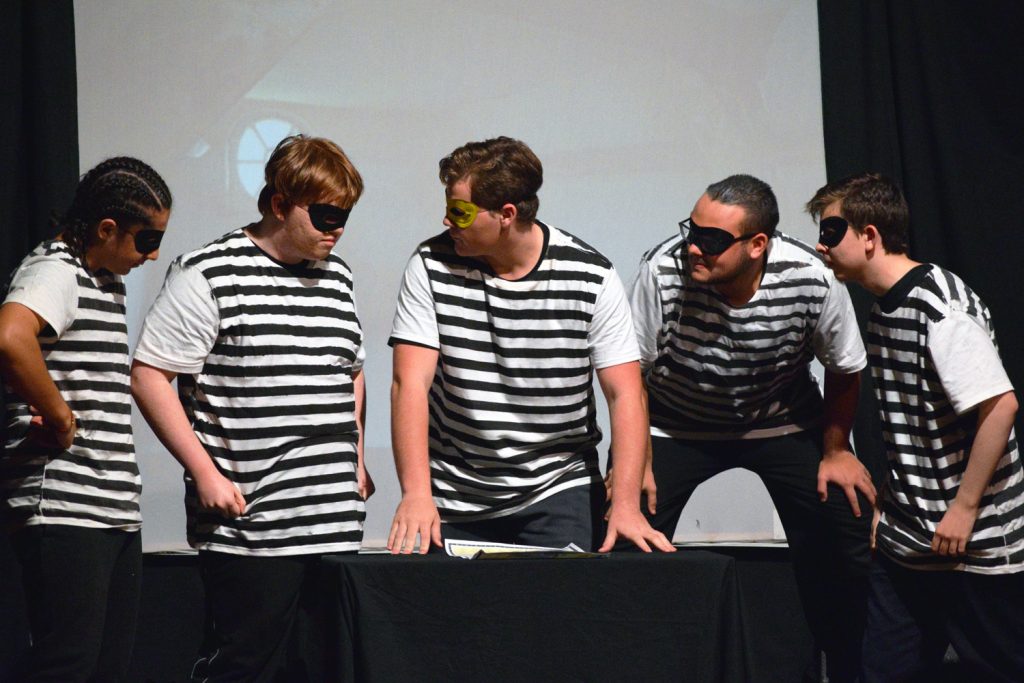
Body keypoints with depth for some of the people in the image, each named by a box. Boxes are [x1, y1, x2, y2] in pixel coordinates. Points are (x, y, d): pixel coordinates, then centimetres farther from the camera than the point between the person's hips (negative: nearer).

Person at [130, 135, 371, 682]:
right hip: (249, 529, -6)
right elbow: (149, 377, -8)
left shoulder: (336, 277, 16)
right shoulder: (209, 275, -6)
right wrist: (205, 473, -12)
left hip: (336, 526, 6)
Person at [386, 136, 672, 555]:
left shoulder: (590, 277, -8)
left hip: (559, 493, -1)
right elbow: (411, 383, -14)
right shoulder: (431, 265, -7)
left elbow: (624, 395, -9)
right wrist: (416, 495, -26)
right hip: (454, 503, 1)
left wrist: (626, 506, -20)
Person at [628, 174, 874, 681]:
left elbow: (844, 369, -4)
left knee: (847, 535, -7)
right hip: (677, 426, -1)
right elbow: (632, 370, -12)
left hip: (782, 423, 1)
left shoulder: (812, 280, -25)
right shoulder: (662, 270, -28)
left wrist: (835, 451, -1)